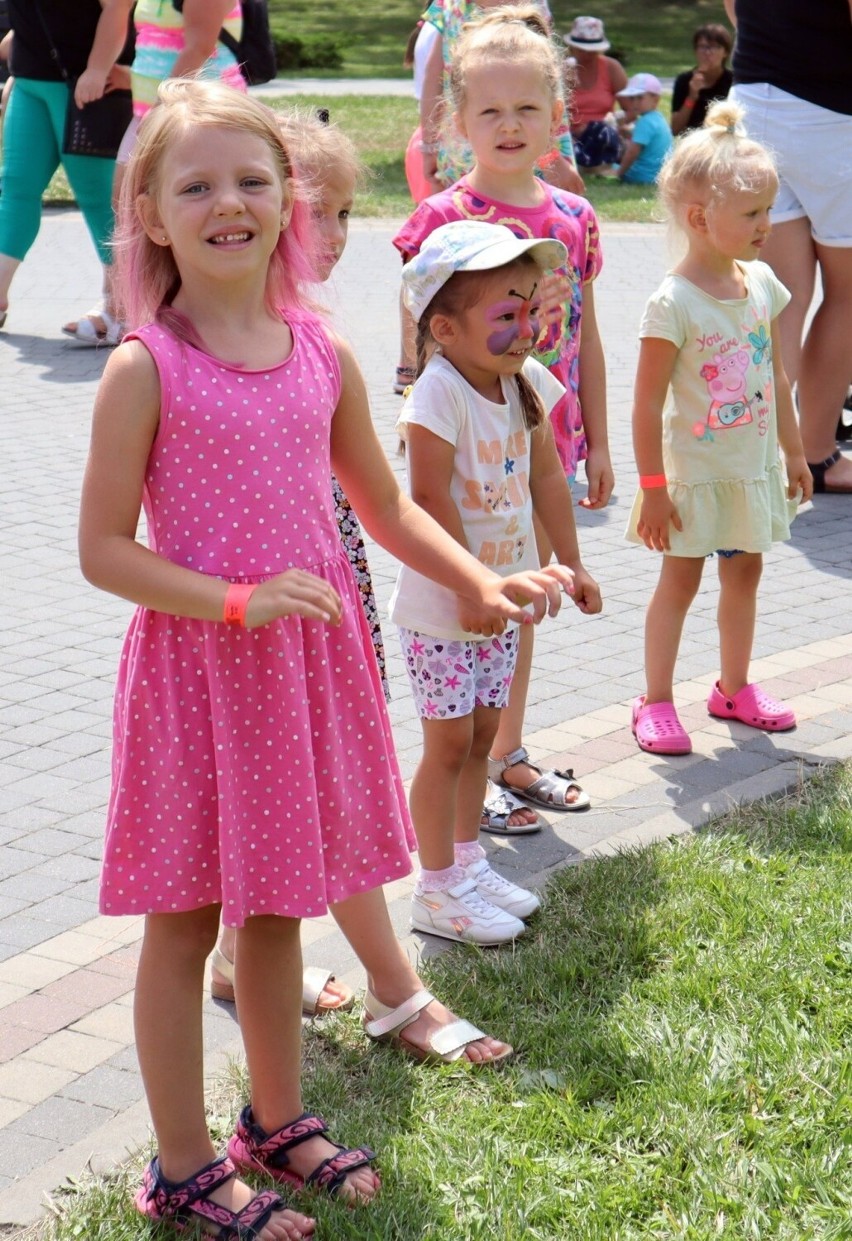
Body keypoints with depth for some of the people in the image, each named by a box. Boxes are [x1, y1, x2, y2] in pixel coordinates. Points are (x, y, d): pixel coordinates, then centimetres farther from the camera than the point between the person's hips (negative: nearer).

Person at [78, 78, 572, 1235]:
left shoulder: (325, 357, 3)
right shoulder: (145, 369, -12)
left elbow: (387, 506, 15)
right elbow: (104, 549, -13)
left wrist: (481, 582, 6)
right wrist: (237, 601, -23)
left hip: (312, 661, 5)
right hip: (193, 665, -5)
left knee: (277, 901, 19)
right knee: (184, 920, 8)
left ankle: (276, 1119, 37)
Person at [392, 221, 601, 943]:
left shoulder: (527, 382, 0)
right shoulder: (439, 393, -23)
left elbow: (546, 477, 10)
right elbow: (430, 499, -24)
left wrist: (570, 565, 12)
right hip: (440, 607, -7)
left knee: (483, 733, 17)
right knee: (449, 743, 1)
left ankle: (468, 862, 33)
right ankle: (438, 890, 14)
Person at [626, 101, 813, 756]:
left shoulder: (761, 282, 1)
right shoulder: (674, 303, -20)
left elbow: (776, 376, 11)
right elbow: (649, 403, -18)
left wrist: (794, 452, 15)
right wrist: (653, 487, -17)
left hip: (755, 468, 6)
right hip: (695, 473, -6)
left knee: (745, 574, 16)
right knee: (680, 580, 4)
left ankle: (735, 688, 33)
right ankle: (656, 702, 16)